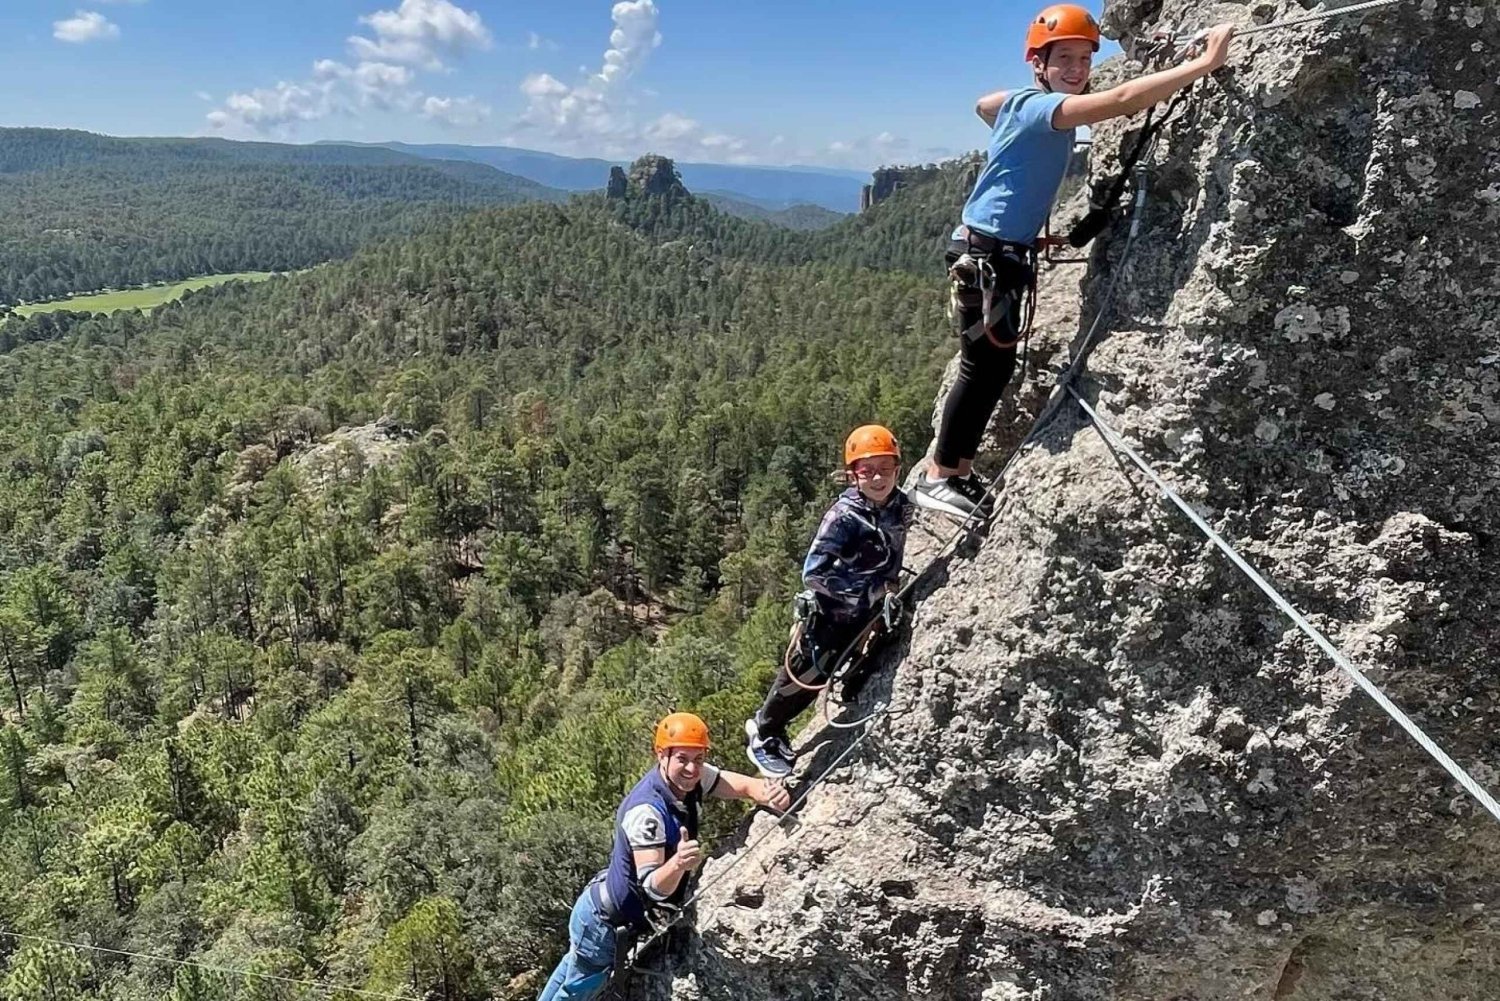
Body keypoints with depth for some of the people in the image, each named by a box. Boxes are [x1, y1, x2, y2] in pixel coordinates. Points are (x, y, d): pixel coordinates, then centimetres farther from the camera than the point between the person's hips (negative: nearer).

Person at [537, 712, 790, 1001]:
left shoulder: (690, 778, -16)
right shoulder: (645, 810, -37)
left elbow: (746, 784, -16)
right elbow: (653, 888, -39)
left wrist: (770, 794, -38)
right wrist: (679, 863, -60)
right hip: (604, 923, -8)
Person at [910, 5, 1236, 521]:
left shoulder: (1027, 103, 13)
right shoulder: (1037, 106, -15)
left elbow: (983, 104, 36)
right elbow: (1123, 99, -28)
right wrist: (1205, 62, -27)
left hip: (1006, 251, 10)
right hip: (984, 250, -10)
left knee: (994, 366, 10)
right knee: (984, 365, -9)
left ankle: (957, 470, 19)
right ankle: (937, 477, 0)